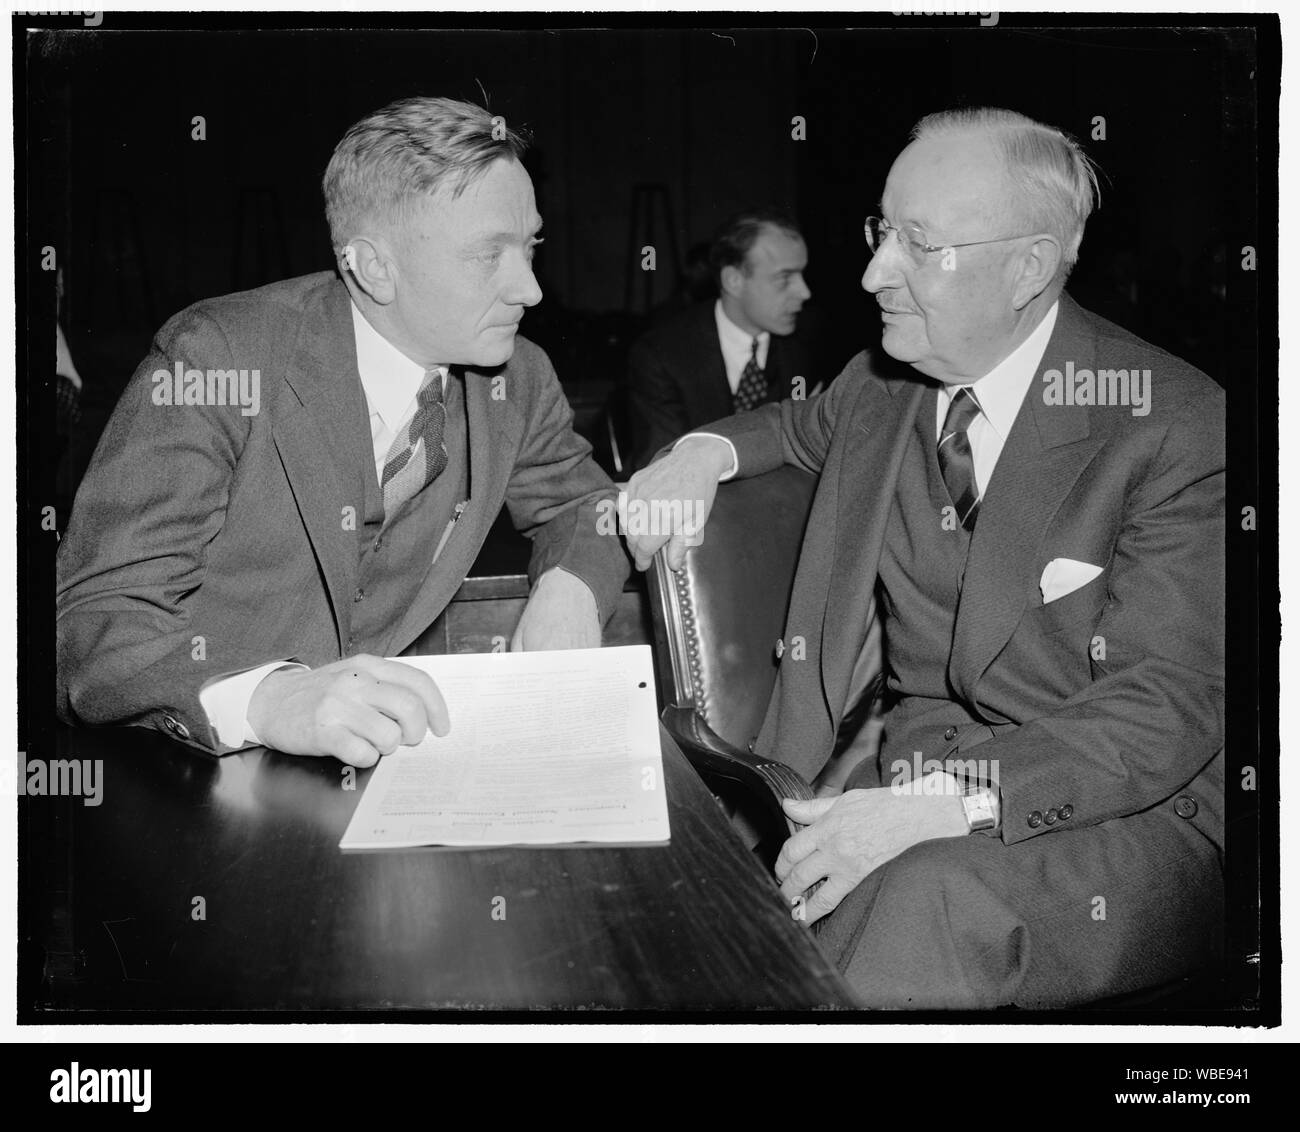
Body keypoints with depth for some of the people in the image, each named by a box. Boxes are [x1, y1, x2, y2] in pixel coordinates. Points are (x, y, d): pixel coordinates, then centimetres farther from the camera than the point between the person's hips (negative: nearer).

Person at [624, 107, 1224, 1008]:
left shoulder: (1176, 427, -12)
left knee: (926, 899, -34)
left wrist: (941, 804, -31)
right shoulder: (880, 386, 6)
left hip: (1131, 809, -4)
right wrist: (712, 450, 8)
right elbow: (808, 429, 32)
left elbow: (1169, 707, -19)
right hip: (911, 775, 5)